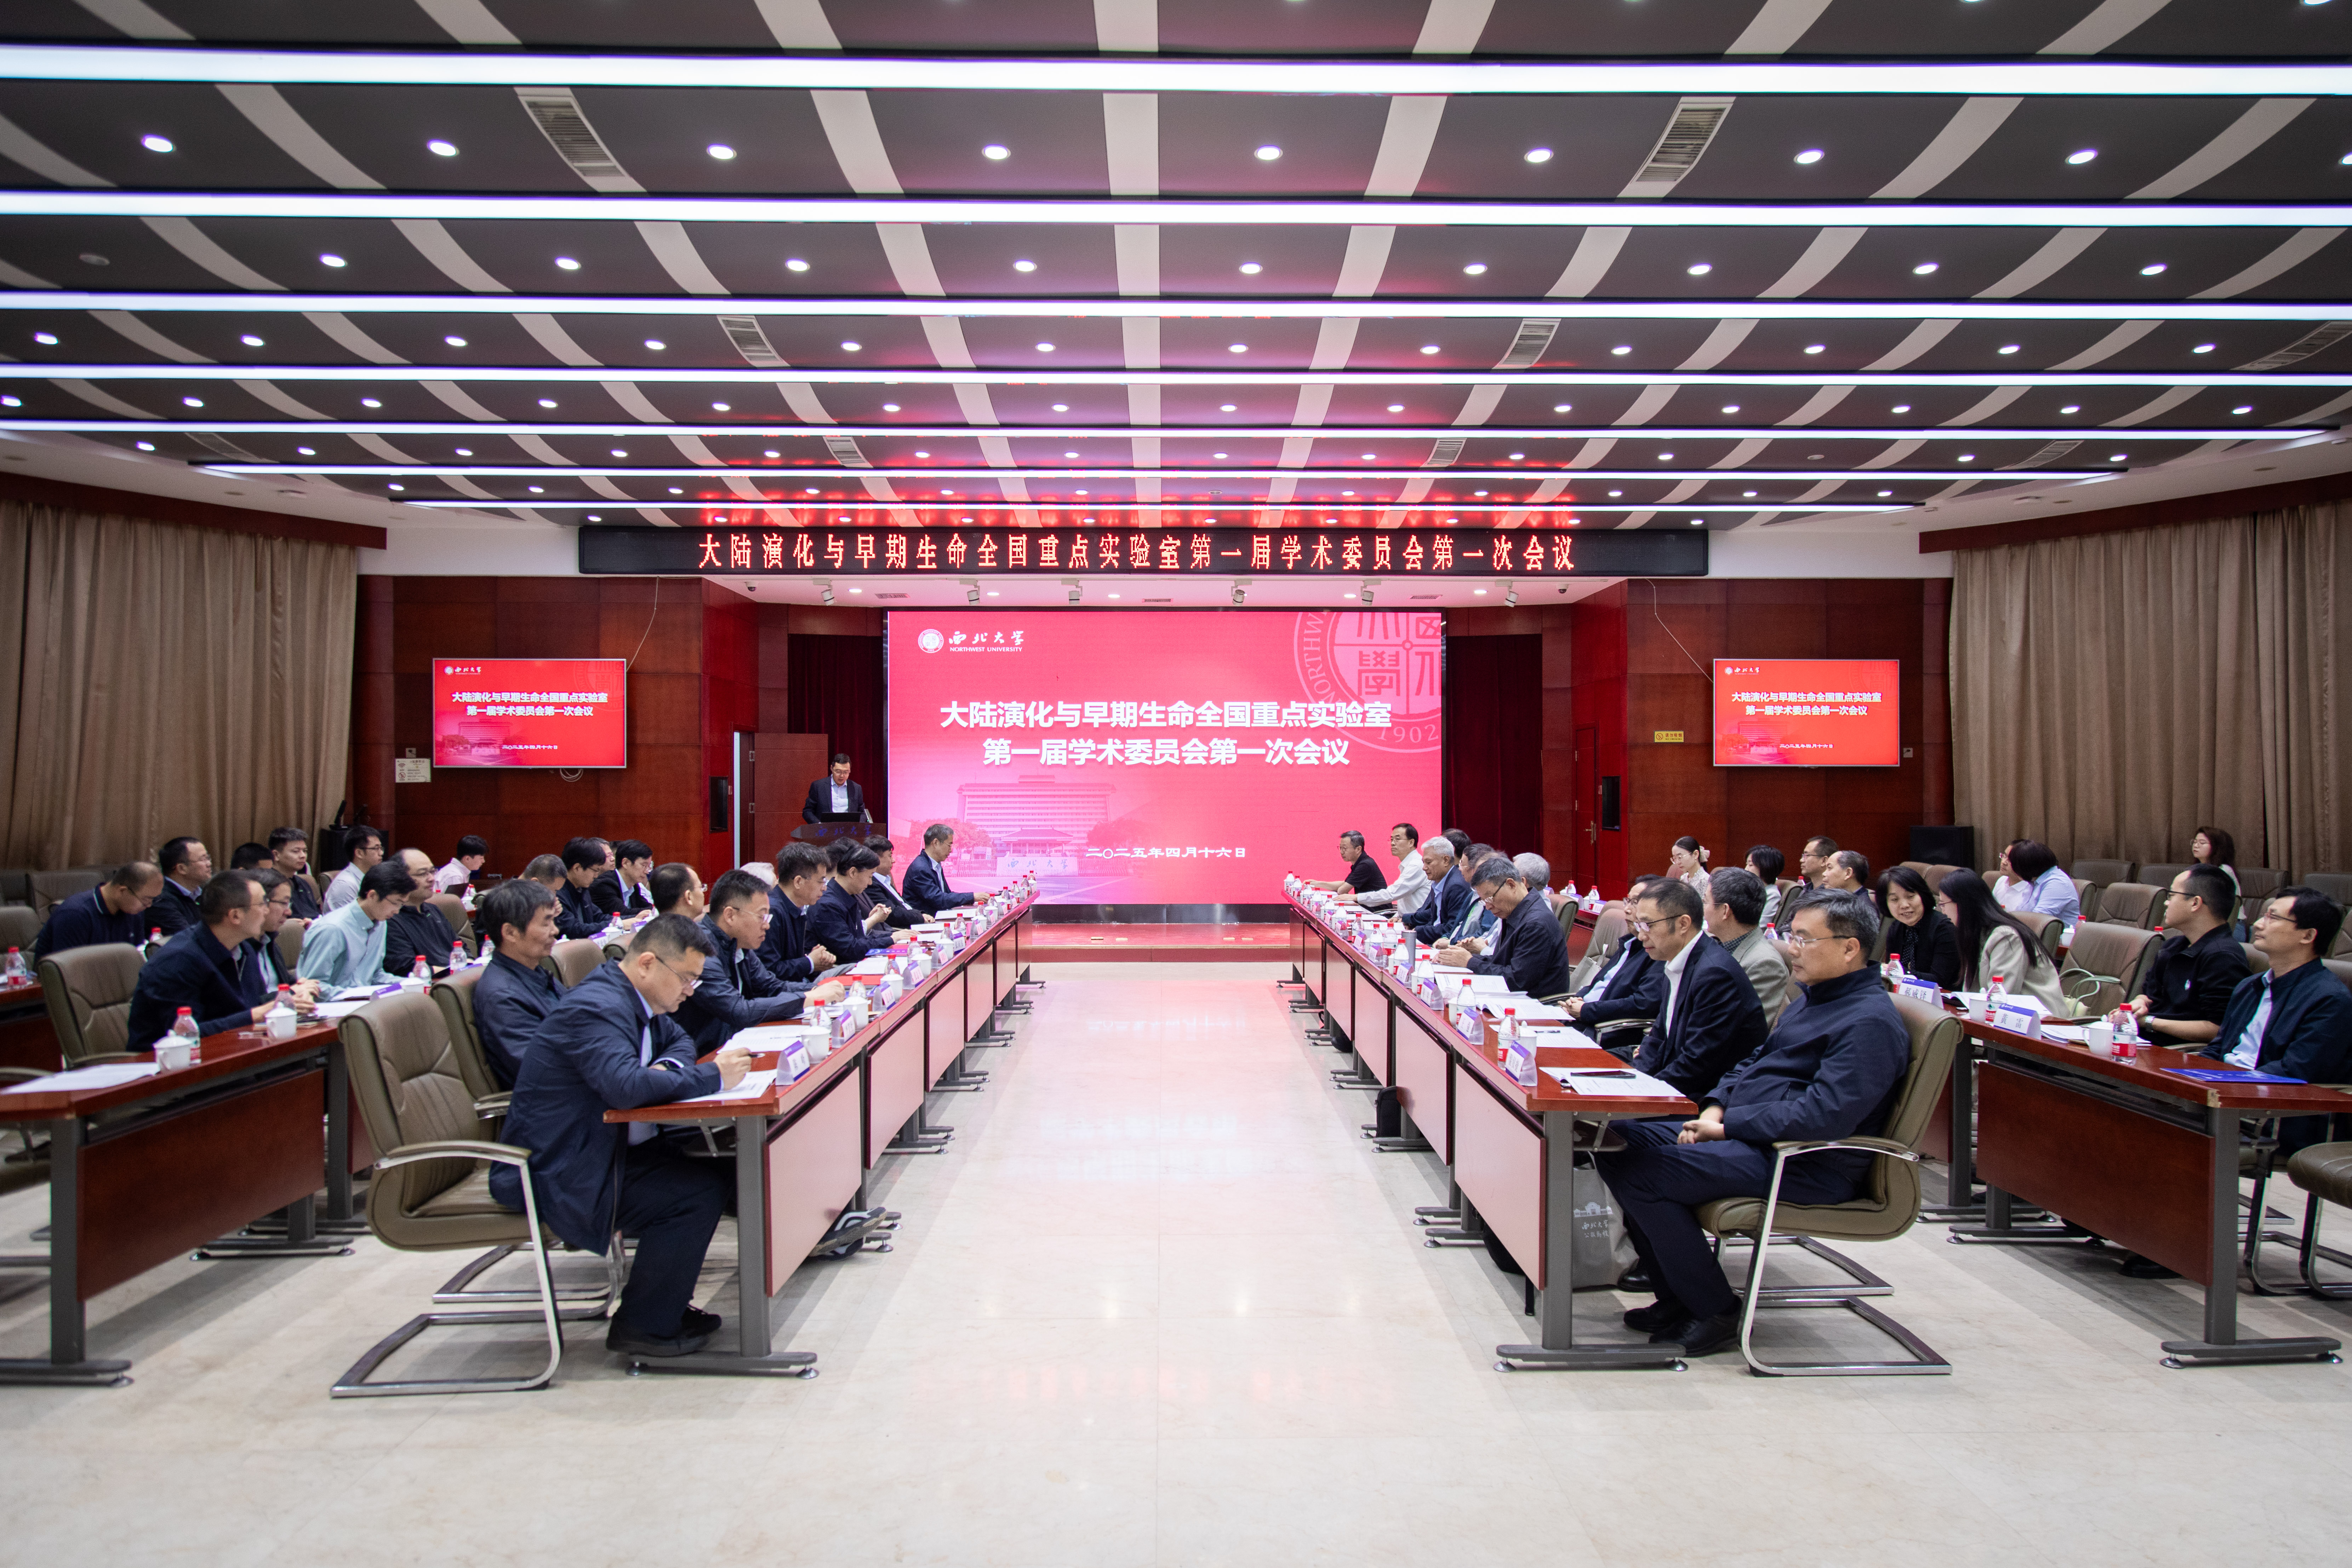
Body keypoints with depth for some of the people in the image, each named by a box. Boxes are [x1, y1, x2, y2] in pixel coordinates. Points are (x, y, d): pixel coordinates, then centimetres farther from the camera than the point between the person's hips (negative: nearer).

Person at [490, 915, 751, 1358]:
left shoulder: (635, 998, 8)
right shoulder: (596, 1008, -23)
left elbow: (678, 1040, 23)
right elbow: (625, 1086, -38)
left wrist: (667, 1069, -2)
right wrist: (714, 1076, -27)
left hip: (604, 1150, 10)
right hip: (555, 1172, -10)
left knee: (719, 1168, -3)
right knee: (700, 1192, -21)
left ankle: (665, 1301, 10)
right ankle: (642, 1327, -5)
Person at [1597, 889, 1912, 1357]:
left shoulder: (1871, 1021, -16)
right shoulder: (1813, 998, 16)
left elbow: (1826, 1115, -26)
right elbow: (1755, 1061, 23)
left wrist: (1728, 1126, -19)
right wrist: (1715, 1108, 3)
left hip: (1807, 1167, -11)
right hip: (1747, 1136, 11)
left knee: (1640, 1174, -23)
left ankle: (1717, 1314, -7)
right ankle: (1678, 1299, 5)